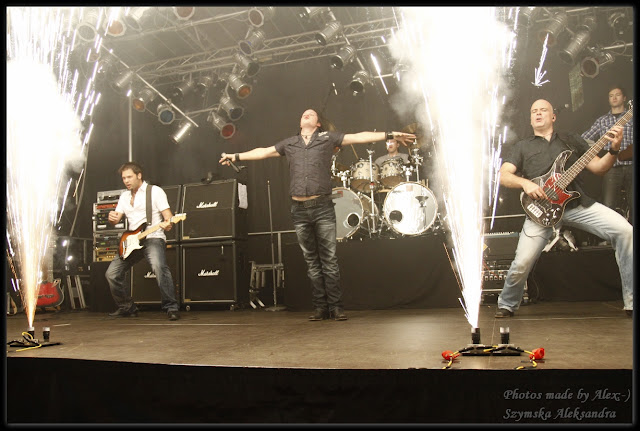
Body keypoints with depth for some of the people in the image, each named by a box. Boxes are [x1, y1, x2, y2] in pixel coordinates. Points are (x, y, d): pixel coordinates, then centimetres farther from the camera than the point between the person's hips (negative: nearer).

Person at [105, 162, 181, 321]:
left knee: (159, 266, -33)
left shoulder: (155, 191, 0)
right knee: (111, 274, 1)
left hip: (153, 238, -7)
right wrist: (112, 218, -9)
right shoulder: (124, 196, 19)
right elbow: (116, 219, 16)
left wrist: (167, 223, -31)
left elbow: (168, 216, -7)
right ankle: (127, 307, 19)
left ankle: (171, 307, -29)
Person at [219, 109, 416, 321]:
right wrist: (237, 156, 30)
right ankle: (320, 307, 11)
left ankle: (336, 307, 1)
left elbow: (360, 137, 7)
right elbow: (263, 152, 27)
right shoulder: (289, 143, 18)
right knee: (312, 261, 6)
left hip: (322, 208, -3)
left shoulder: (328, 138, 10)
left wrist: (390, 135, 1)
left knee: (329, 259, -4)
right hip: (299, 209, 3)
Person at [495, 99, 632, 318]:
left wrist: (614, 149, -2)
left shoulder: (572, 140, 22)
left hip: (579, 203, 2)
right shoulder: (521, 147, 16)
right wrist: (525, 183, -16)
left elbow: (598, 167, 17)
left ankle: (632, 302, -8)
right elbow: (503, 175, 3)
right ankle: (507, 305, 14)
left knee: (624, 230, -18)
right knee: (522, 262, -15)